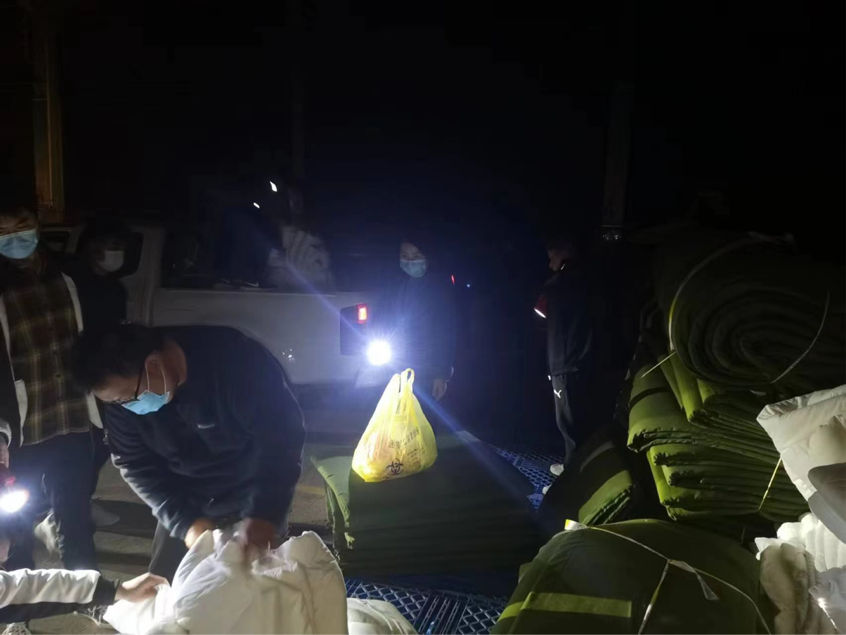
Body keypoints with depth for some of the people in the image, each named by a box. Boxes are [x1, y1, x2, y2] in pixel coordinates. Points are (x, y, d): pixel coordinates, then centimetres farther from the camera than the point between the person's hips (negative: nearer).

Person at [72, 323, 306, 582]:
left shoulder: (236, 360, -32)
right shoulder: (123, 390, -16)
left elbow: (281, 439, -29)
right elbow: (135, 464, -8)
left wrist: (264, 514, -38)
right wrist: (185, 521, -18)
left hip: (254, 497, -4)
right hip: (187, 504, 4)